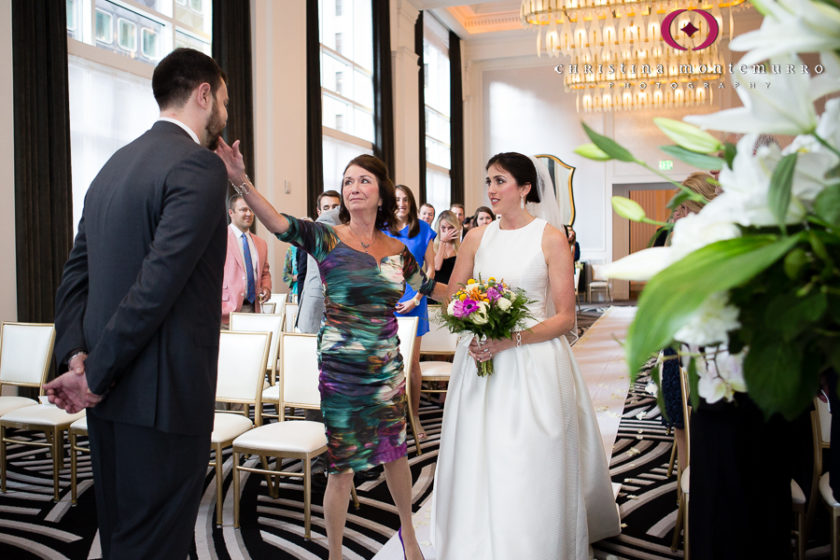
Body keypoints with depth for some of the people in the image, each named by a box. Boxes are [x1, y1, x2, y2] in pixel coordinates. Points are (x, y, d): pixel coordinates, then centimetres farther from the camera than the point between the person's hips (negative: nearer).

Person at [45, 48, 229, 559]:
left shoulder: (114, 166, 15)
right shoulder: (200, 167, -13)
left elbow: (76, 276, 9)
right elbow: (159, 283, -22)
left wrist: (78, 357, -1)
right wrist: (96, 376, -14)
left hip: (109, 400, 9)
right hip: (166, 396, -9)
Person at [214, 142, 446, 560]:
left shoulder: (397, 251, 5)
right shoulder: (327, 238, -8)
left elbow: (428, 287, 22)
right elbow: (278, 223, -26)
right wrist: (240, 180, -40)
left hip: (387, 368, 4)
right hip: (340, 368, -3)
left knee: (395, 453, 18)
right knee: (341, 466, 5)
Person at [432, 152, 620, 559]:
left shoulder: (551, 239, -3)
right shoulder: (477, 238, 9)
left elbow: (565, 317, -6)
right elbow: (452, 300, 14)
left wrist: (512, 340, -18)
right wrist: (473, 333, -6)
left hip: (532, 364, -4)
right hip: (480, 360, 4)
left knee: (530, 470, 0)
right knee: (477, 466, 7)